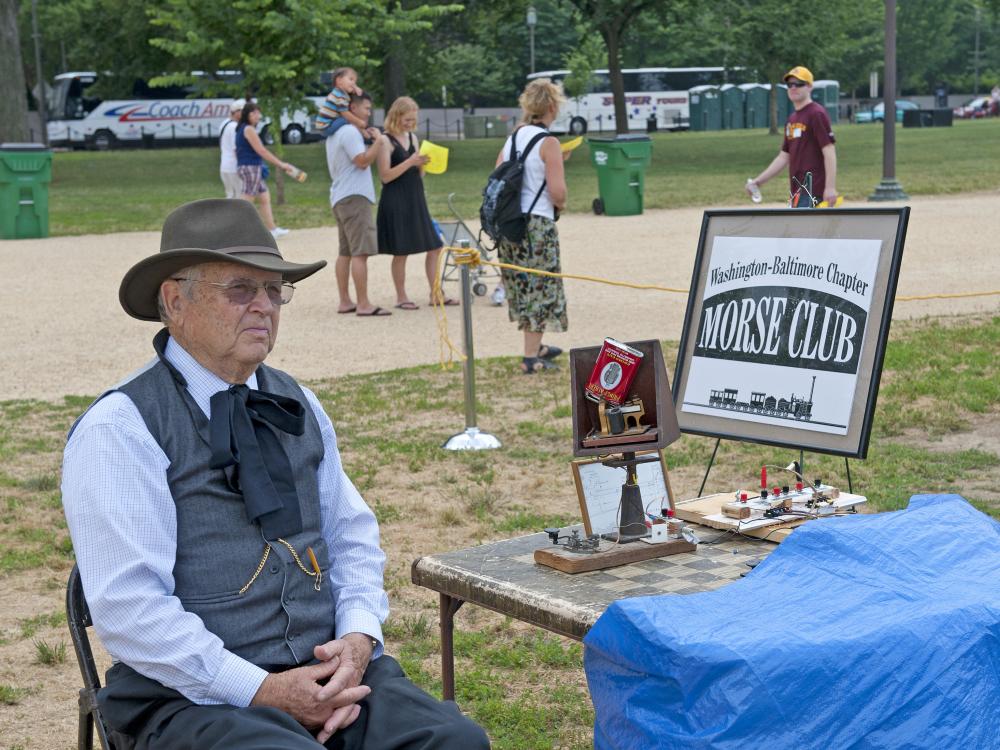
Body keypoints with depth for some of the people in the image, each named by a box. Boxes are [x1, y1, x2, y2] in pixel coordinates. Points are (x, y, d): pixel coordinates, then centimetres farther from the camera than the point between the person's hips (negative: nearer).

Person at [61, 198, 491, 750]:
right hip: (195, 699, -5)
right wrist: (261, 690, -17)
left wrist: (359, 637, -1)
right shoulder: (120, 428, -6)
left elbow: (352, 534, 19)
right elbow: (129, 607, -12)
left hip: (328, 670, 5)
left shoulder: (295, 405, 16)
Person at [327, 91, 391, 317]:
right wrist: (378, 141, -10)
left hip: (340, 198, 11)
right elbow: (363, 161, -20)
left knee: (345, 252, 12)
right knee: (360, 252, -13)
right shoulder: (350, 132, -13)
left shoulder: (335, 133, 20)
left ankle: (345, 302, 14)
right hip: (354, 196, -11)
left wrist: (365, 139, 17)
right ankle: (363, 304, -16)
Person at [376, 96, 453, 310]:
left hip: (416, 200, 7)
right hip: (395, 202, -7)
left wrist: (422, 164, -4)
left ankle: (436, 294, 11)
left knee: (434, 247, 4)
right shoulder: (386, 140, -7)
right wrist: (410, 162, -21)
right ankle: (401, 297, 10)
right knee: (400, 252, -1)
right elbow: (385, 176, -15)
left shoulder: (413, 138, 13)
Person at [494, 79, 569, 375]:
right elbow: (558, 192, -18)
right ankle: (531, 357, 1)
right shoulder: (547, 142, -12)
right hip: (538, 223, -7)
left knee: (525, 287, 18)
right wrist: (560, 204, 5)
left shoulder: (513, 137, 10)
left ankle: (536, 347, 30)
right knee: (540, 287, 1)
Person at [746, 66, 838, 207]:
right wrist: (758, 181, 18)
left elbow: (829, 152, -15)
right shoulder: (791, 119, 18)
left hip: (814, 191, -9)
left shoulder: (817, 114, -8)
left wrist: (830, 187, -23)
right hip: (798, 191, 9)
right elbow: (784, 157, 22)